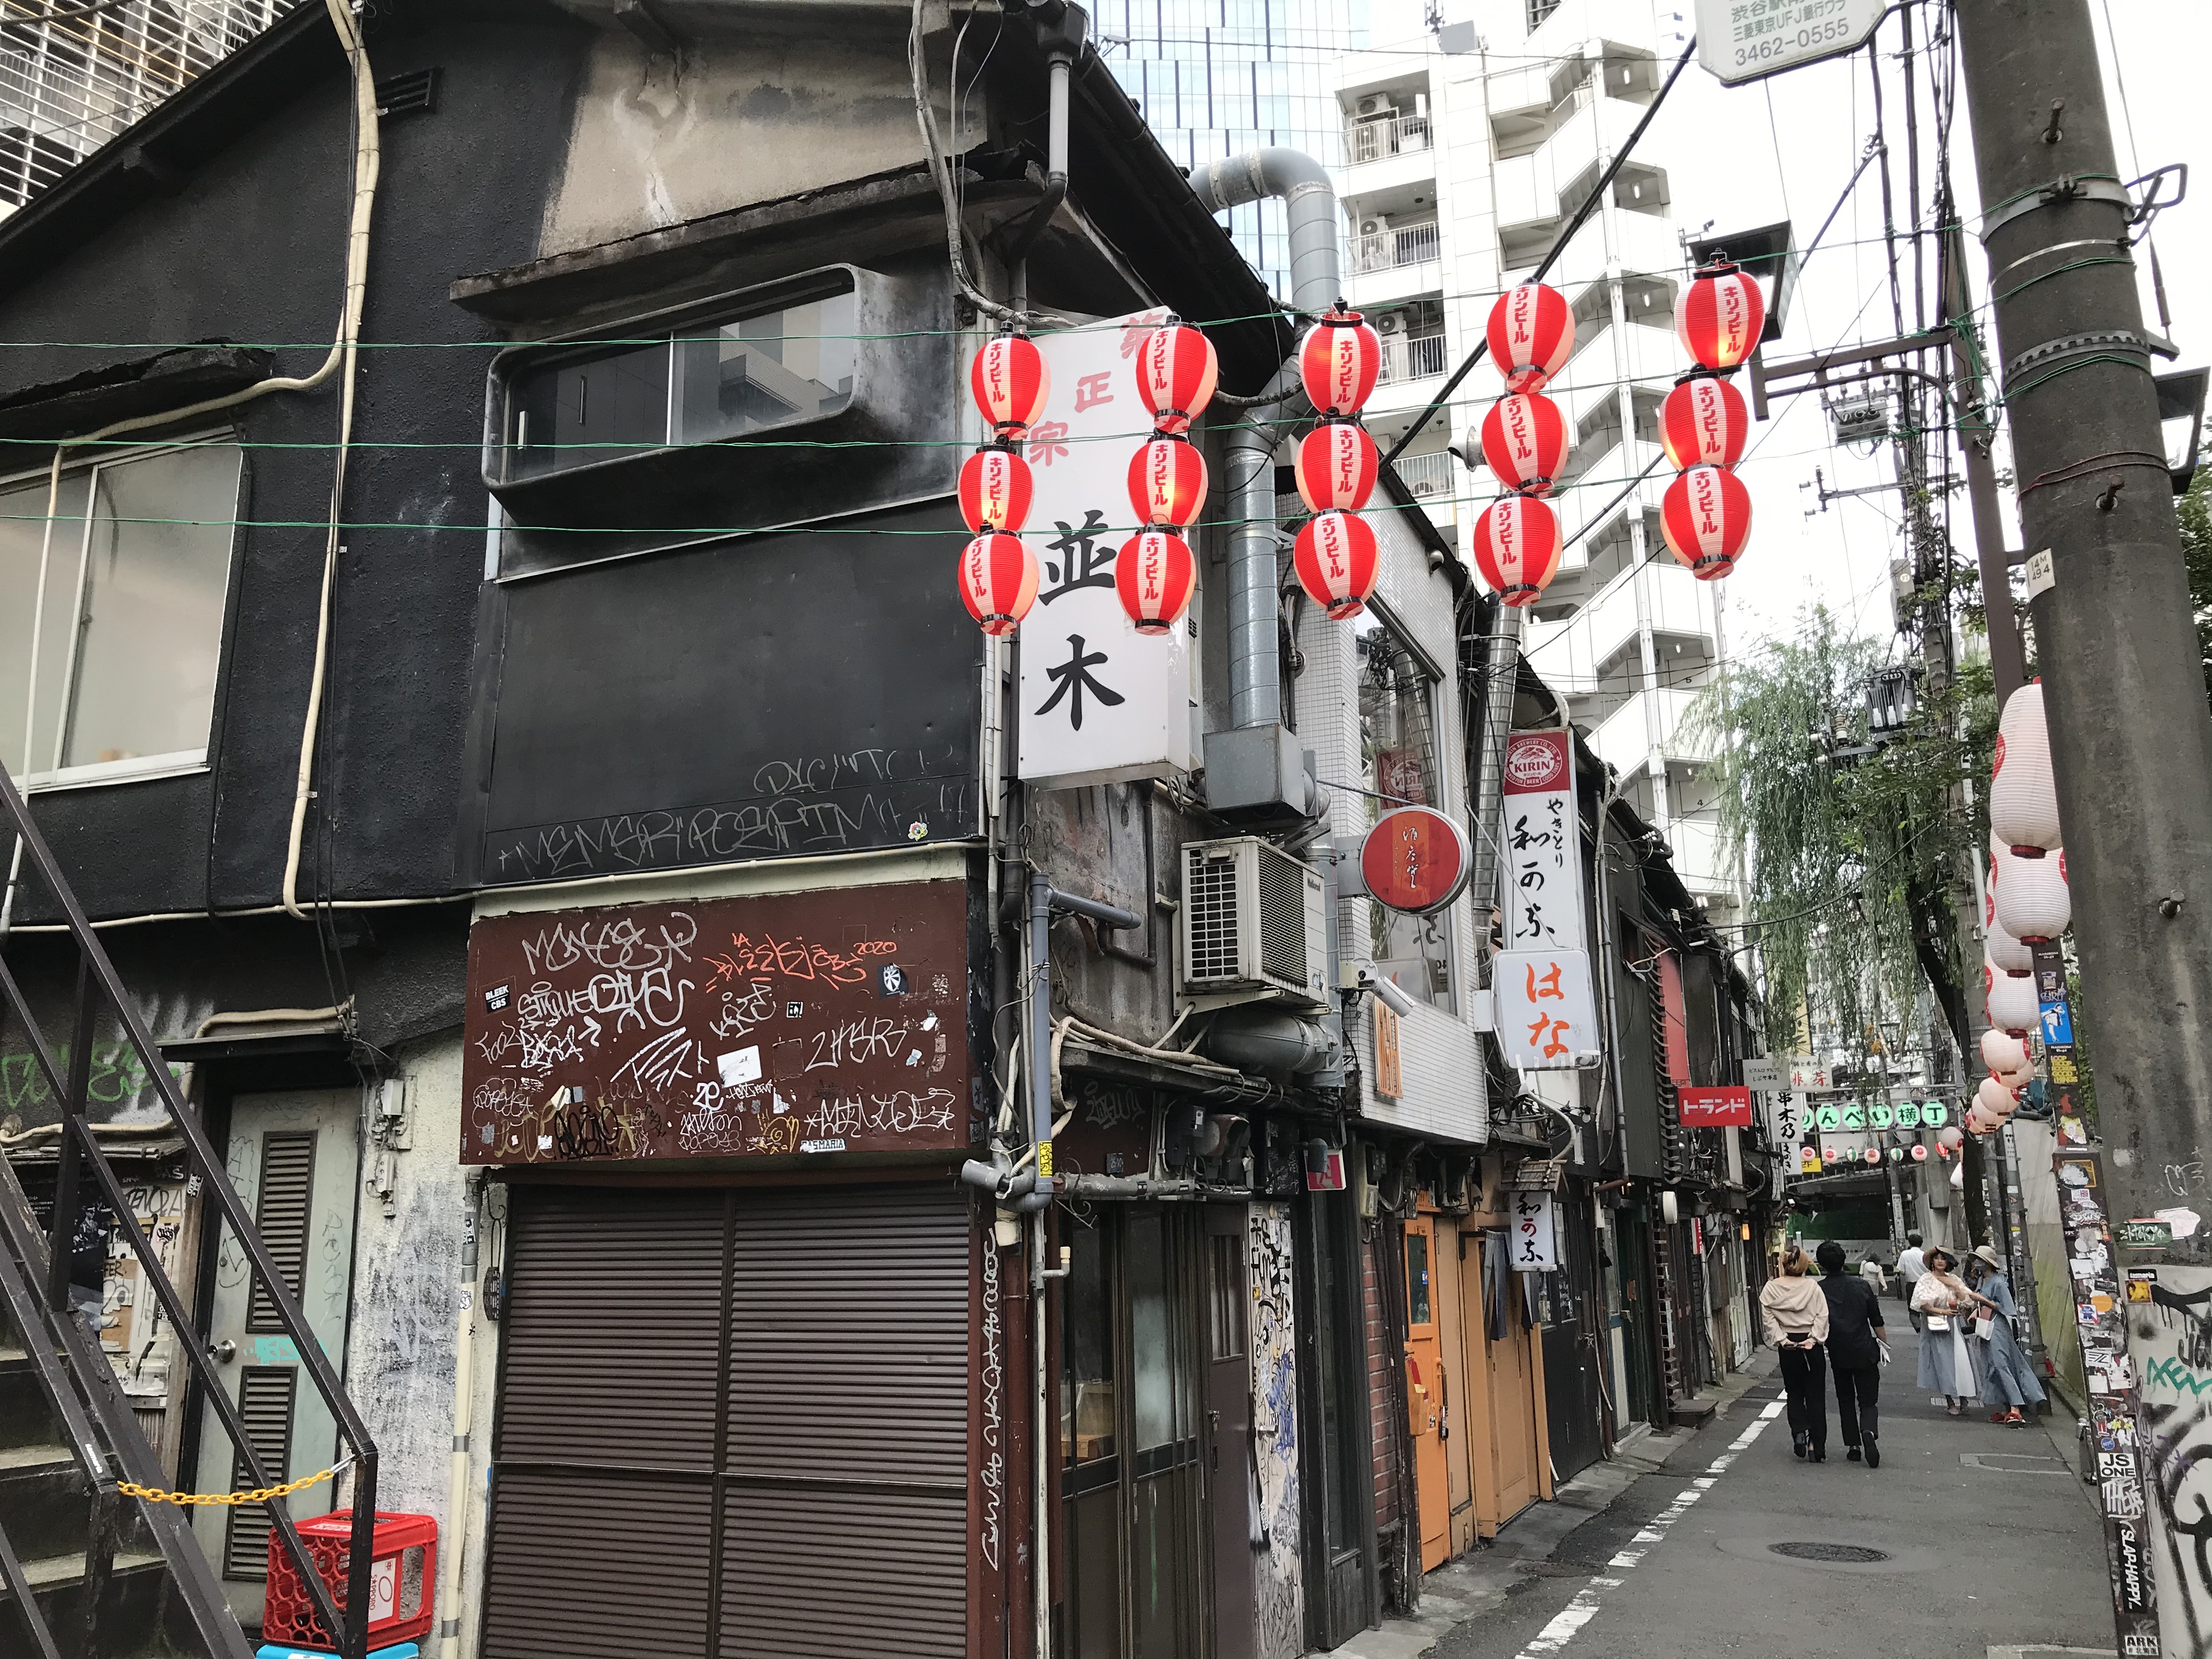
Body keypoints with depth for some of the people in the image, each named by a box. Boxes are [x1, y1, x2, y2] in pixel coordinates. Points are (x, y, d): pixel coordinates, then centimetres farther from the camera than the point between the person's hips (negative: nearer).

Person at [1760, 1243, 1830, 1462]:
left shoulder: (1770, 1288, -3)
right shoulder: (1812, 1287, -5)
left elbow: (1769, 1318, -9)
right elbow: (1822, 1315, -12)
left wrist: (1782, 1340, -10)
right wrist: (1813, 1339, -12)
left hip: (1788, 1347, 1)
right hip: (1811, 1345, -1)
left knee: (1795, 1394, 17)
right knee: (1816, 1396, 6)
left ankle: (1799, 1431, -4)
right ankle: (1817, 1447, 6)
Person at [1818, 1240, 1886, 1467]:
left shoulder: (1818, 1290, -7)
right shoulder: (1862, 1286, -1)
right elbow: (1877, 1321, 3)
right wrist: (1883, 1344, 14)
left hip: (1838, 1354, 0)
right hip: (1865, 1352, 0)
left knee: (1846, 1400, 16)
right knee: (1868, 1401, 5)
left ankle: (1853, 1445, 14)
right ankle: (1868, 1431, -23)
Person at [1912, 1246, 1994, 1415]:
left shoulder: (1954, 1279, 11)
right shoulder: (1927, 1279, -1)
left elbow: (1967, 1299, 4)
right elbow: (1922, 1303, -10)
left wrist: (1955, 1286, -6)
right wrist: (1942, 1312, -15)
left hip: (1956, 1324, 3)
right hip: (1937, 1326, -3)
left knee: (1962, 1359, -5)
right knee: (1943, 1361, -5)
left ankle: (1963, 1398, 5)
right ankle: (1950, 1402, 2)